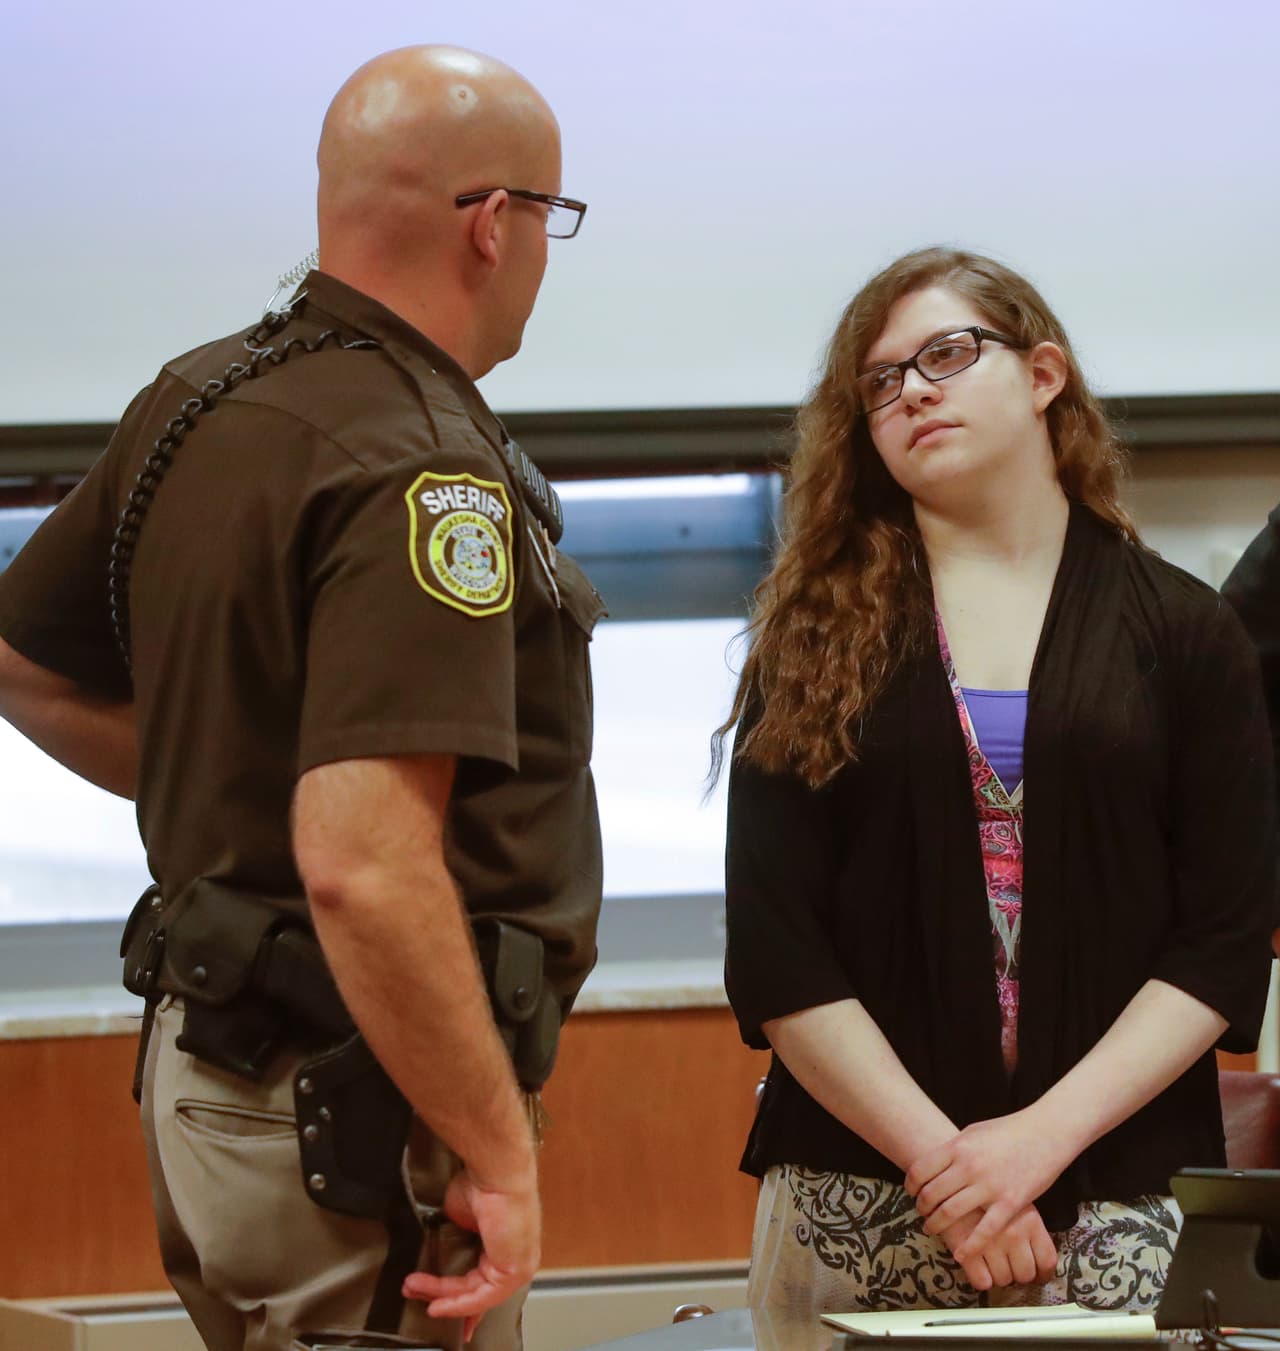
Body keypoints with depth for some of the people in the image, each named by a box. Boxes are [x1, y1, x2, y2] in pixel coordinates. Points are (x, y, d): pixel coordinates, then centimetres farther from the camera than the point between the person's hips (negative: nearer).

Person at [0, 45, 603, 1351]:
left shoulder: (191, 406, 8)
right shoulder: (422, 471, -20)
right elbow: (364, 870, -29)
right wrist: (499, 1157, -23)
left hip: (207, 1051, 9)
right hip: (363, 1099, -9)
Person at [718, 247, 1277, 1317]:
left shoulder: (1184, 634, 7)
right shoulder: (820, 639, 8)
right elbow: (774, 953, 0)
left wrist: (1045, 1135, -12)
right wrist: (939, 1156, -11)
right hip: (856, 1200, 0)